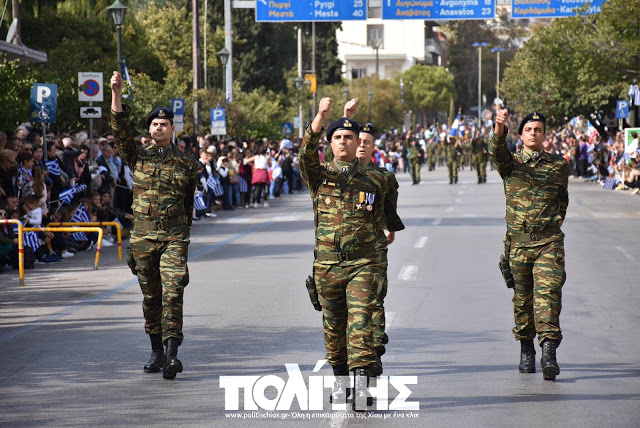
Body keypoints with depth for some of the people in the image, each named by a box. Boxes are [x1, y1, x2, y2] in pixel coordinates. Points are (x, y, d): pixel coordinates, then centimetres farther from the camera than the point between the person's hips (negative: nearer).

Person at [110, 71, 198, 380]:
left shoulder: (186, 164, 6)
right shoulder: (138, 156, 7)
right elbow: (121, 129, -6)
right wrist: (116, 93, -17)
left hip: (174, 236, -2)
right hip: (142, 235, 2)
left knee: (172, 293, -13)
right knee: (151, 296, 9)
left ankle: (172, 355, -18)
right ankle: (156, 353, 21)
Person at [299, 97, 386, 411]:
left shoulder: (373, 179, 8)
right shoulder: (319, 175, 4)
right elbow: (307, 152, -17)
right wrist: (320, 117, -30)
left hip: (363, 263, -1)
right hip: (327, 264, 1)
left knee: (360, 322, -13)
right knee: (334, 326, 9)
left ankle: (362, 385, -20)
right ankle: (340, 380, 25)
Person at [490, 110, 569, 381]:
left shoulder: (559, 165, 9)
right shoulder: (510, 163, 6)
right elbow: (497, 151, -17)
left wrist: (556, 221, 12)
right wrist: (499, 128, -36)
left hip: (548, 242, -1)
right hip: (518, 242, 1)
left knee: (548, 295, -14)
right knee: (522, 299, 9)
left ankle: (549, 353, -21)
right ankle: (526, 351, 24)